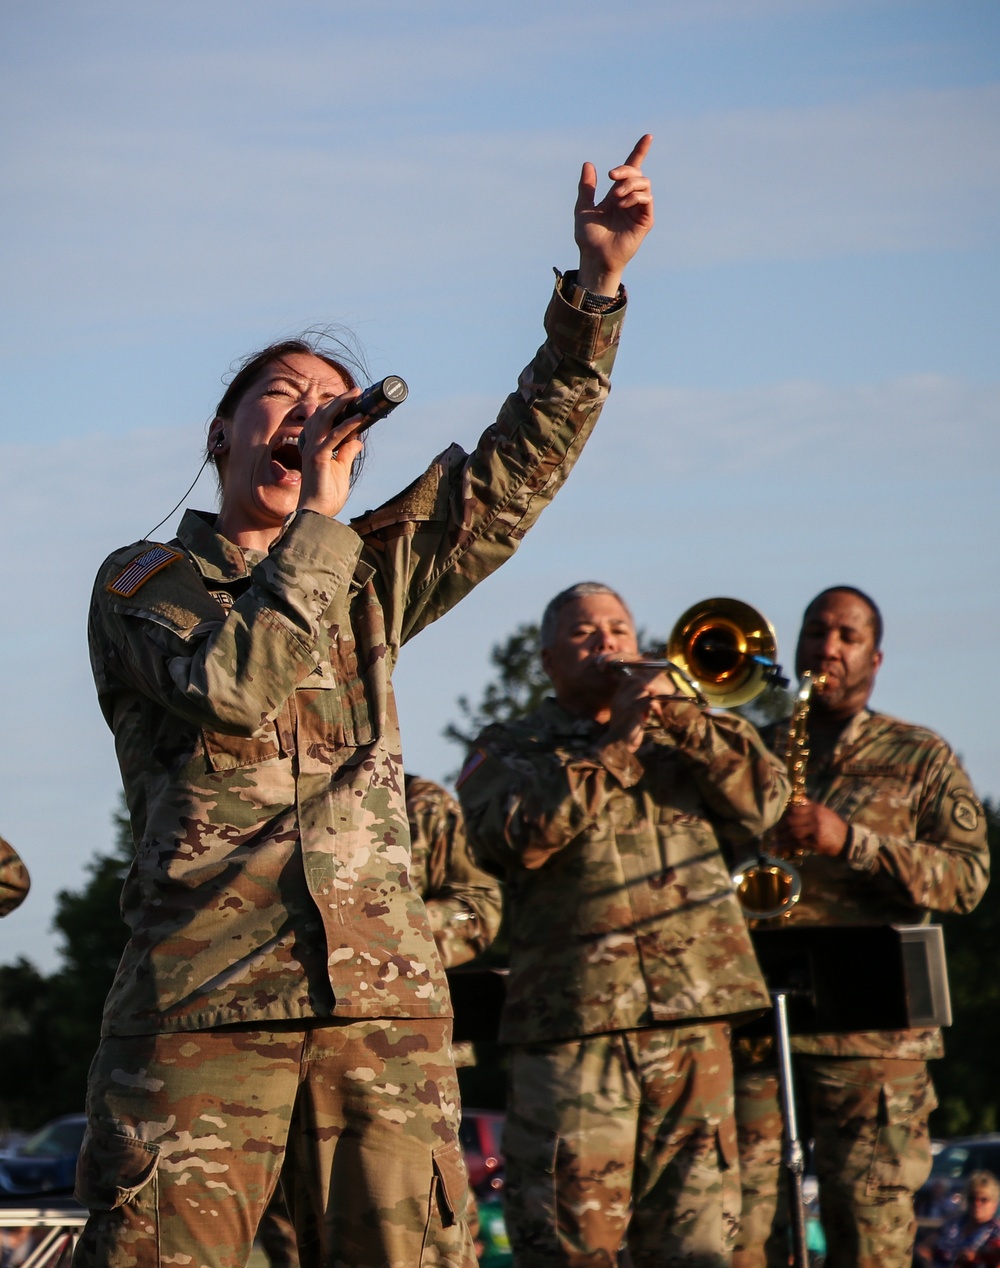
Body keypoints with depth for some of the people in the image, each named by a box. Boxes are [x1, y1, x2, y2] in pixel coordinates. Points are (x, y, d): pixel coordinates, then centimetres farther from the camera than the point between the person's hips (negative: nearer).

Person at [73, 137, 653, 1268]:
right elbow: (232, 688, -11)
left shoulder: (368, 578, 21)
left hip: (384, 1004, 4)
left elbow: (525, 457, 13)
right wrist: (317, 522, -1)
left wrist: (596, 282, 4)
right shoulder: (139, 582, 9)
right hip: (201, 1004, -4)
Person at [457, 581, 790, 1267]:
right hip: (574, 1023, -3)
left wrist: (683, 720, -7)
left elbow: (763, 802, 5)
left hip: (693, 1017, 3)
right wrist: (612, 747, -11)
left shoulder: (687, 736, 22)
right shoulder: (510, 749, 11)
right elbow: (517, 837, -10)